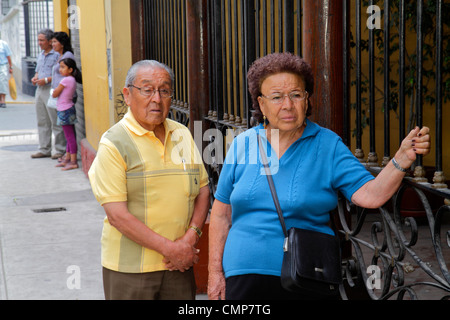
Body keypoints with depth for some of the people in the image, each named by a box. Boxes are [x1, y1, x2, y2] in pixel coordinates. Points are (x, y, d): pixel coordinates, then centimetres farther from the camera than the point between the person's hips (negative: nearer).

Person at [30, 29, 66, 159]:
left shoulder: (56, 55, -10)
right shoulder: (41, 55, 18)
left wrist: (46, 80, -19)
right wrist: (35, 78, 7)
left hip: (51, 90, -9)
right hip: (40, 90, 9)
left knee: (56, 122, -4)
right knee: (42, 122, 11)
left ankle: (61, 150, 3)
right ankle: (44, 150, 19)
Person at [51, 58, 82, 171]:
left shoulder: (65, 80, -16)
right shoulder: (73, 80, 10)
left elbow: (54, 94, -10)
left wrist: (55, 89, 7)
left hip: (64, 110, -10)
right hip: (69, 109, 10)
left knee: (70, 137, -7)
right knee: (70, 136, 14)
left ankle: (73, 161, -5)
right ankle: (67, 159, 22)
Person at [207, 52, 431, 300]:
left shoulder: (328, 145, -2)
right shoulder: (243, 144, 2)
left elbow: (370, 195, -13)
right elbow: (222, 213, 8)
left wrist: (403, 157, -28)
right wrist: (215, 271, 6)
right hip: (244, 276, 1)